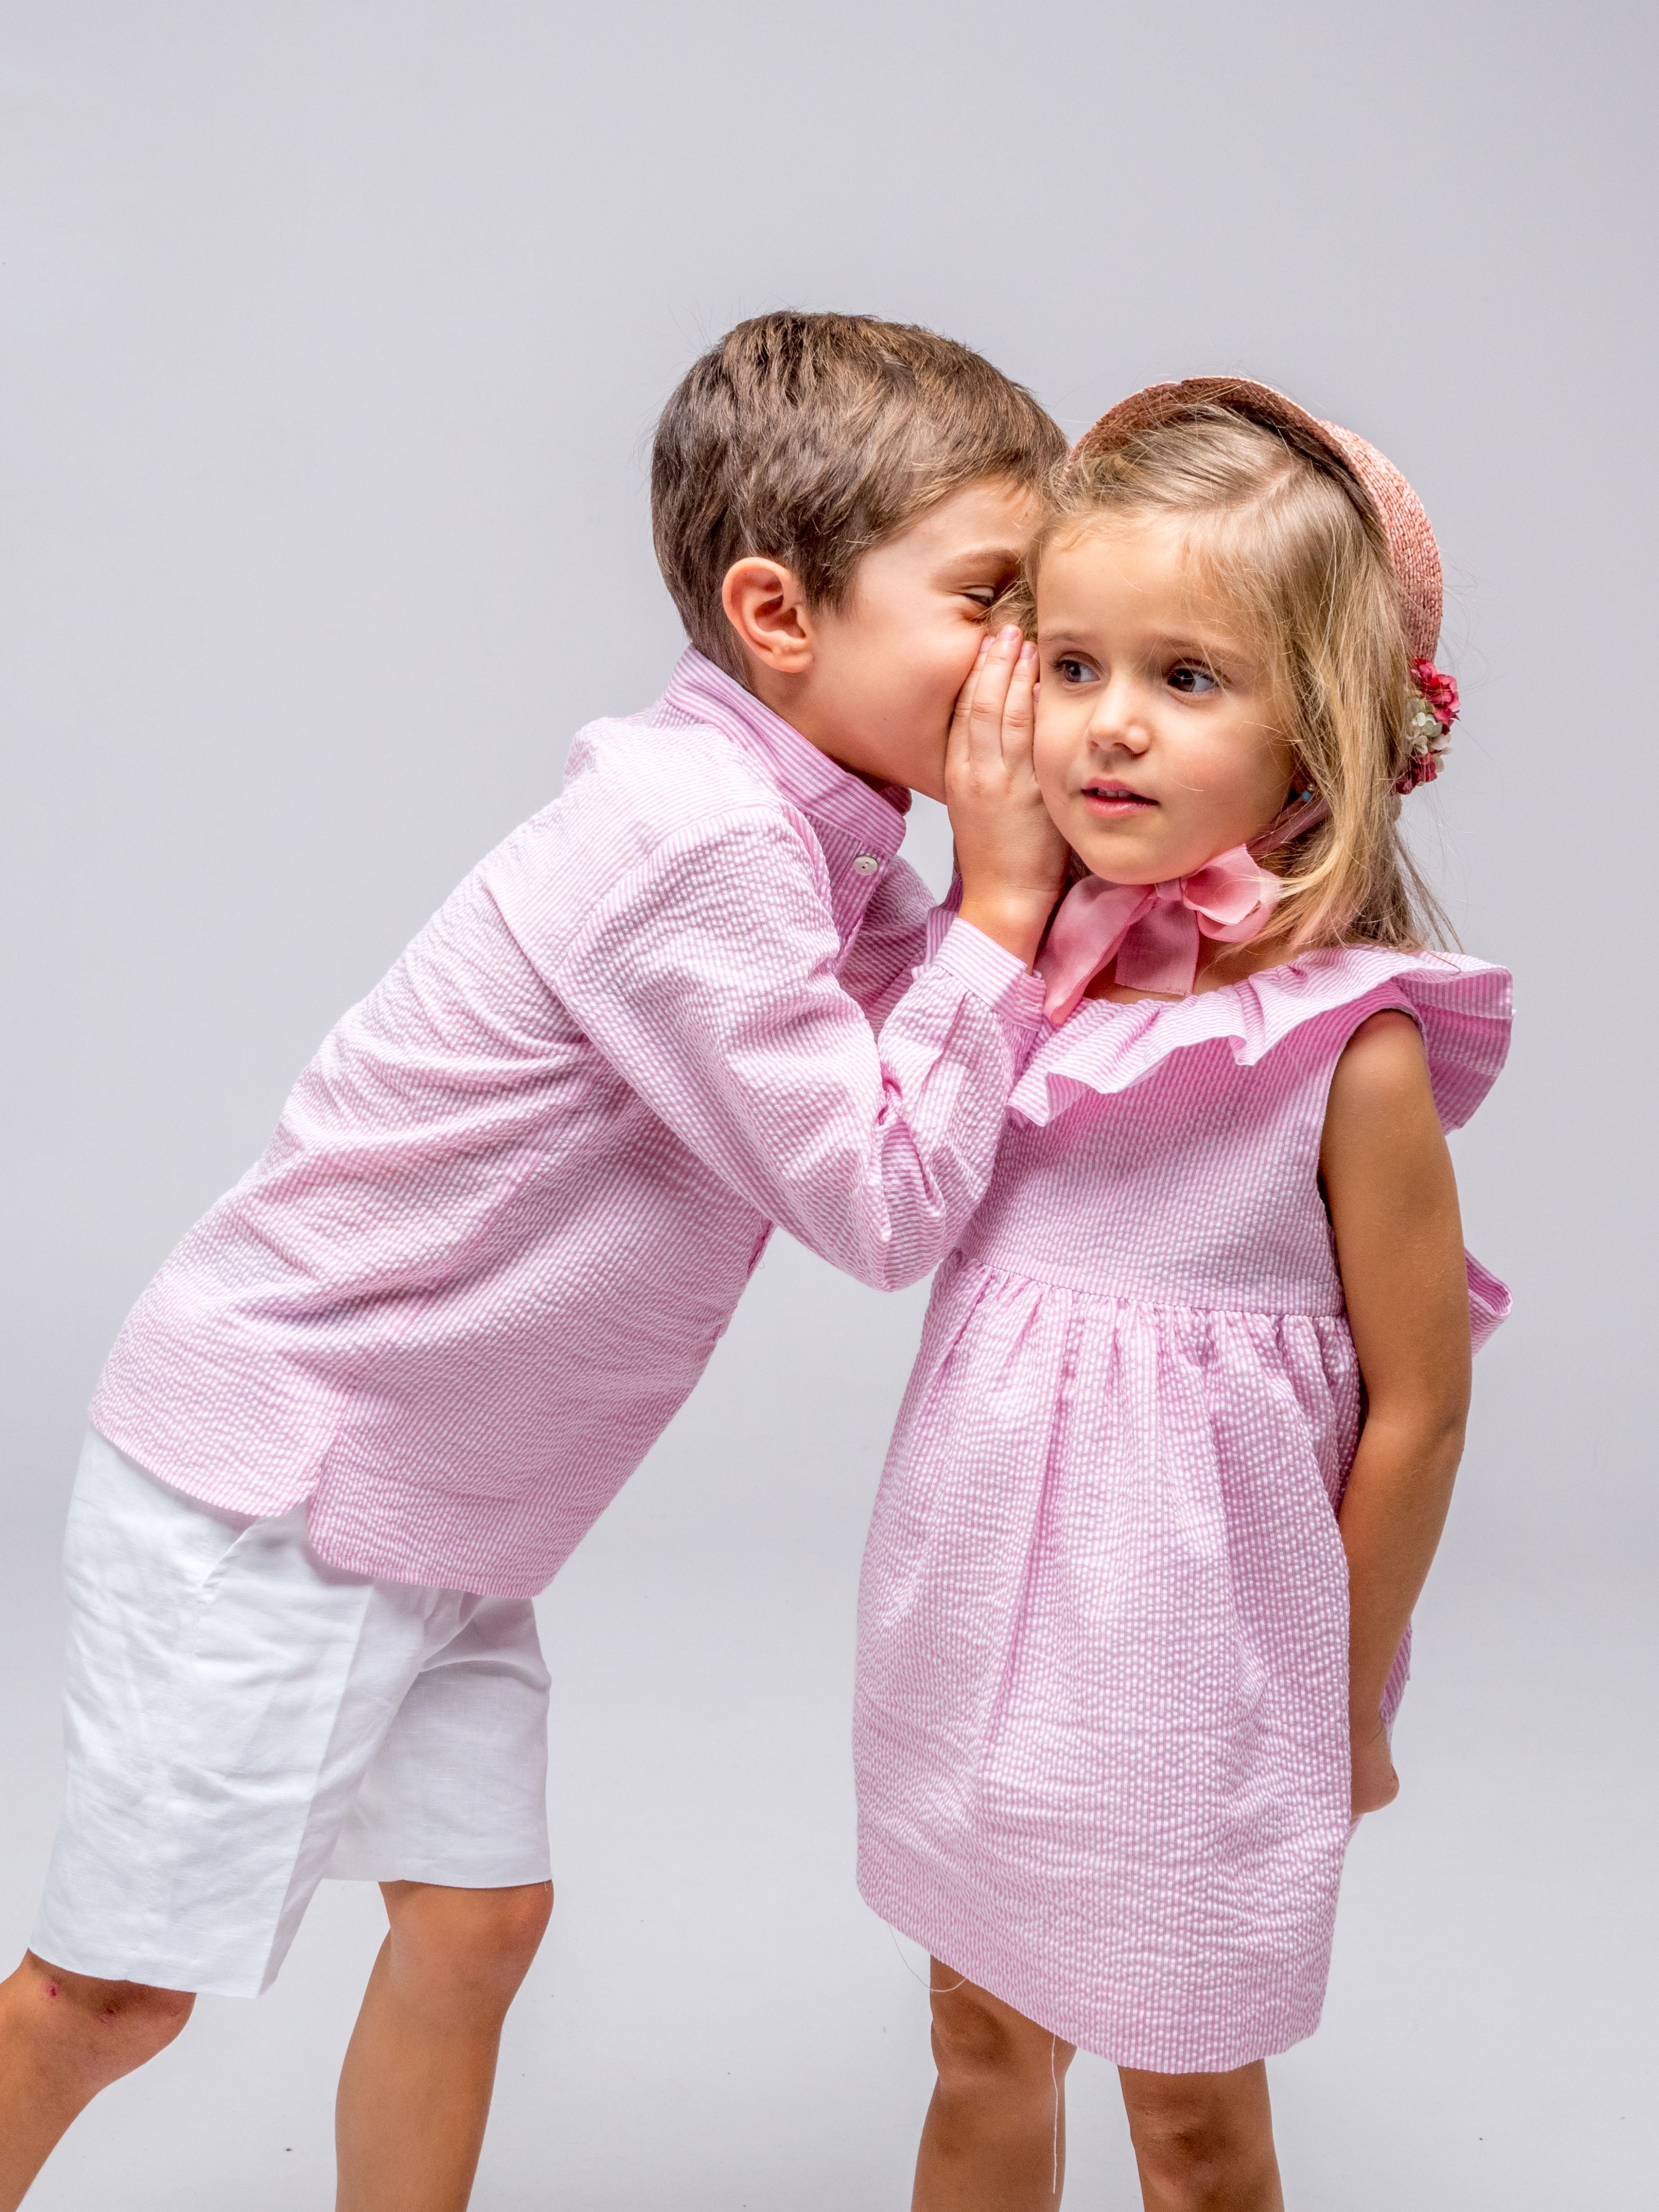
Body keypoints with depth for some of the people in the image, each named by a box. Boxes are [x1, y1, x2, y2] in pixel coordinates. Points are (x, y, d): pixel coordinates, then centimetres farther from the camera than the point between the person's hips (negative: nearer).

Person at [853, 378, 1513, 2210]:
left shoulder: (1352, 1041, -19)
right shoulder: (1030, 956, -3)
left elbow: (1417, 1406, -10)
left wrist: (1344, 1710, -3)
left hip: (1190, 1645, -5)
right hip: (979, 1602, 5)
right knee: (985, 2049, 23)